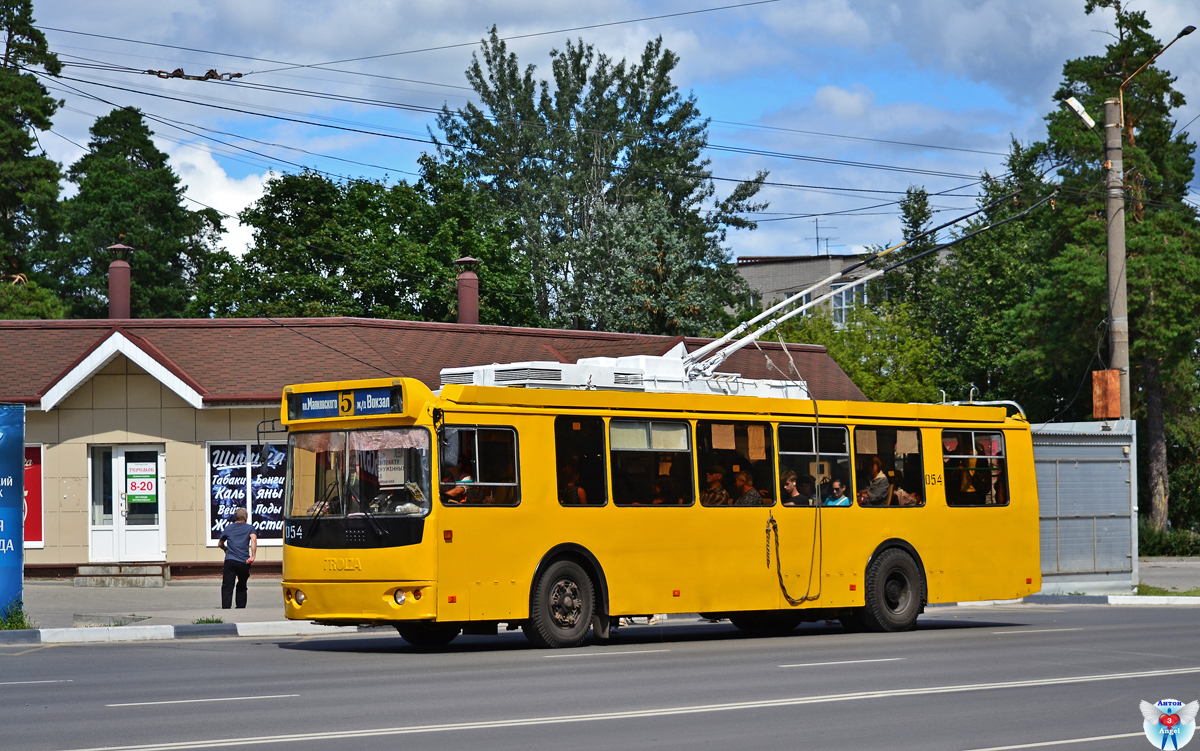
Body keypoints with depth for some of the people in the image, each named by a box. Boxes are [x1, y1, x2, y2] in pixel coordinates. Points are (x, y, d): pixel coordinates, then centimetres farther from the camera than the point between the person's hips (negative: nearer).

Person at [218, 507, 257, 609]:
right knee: (242, 587, 17)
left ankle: (225, 609, -19)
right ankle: (240, 608, 17)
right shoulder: (249, 528, 9)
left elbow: (220, 543, 30)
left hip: (230, 560, 0)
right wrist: (253, 556, -15)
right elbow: (254, 540, -11)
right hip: (243, 562, 0)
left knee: (227, 587, -5)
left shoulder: (228, 528, 17)